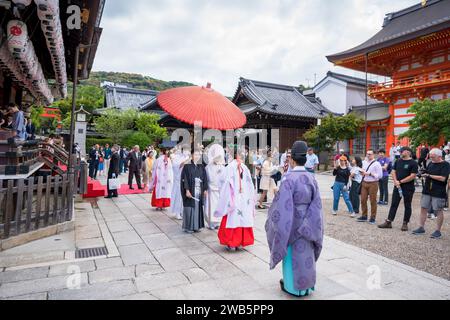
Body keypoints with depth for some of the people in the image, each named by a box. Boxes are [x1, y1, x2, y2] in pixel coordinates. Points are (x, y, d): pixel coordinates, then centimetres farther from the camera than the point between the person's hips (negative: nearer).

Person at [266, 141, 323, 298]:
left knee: (292, 254, 12)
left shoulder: (288, 178, -22)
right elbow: (316, 204, -2)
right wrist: (307, 218, 5)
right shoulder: (311, 178, -4)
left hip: (292, 224, -5)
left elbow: (283, 206, -23)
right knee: (305, 252, 20)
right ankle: (307, 284, 36)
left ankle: (293, 286, 28)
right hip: (307, 225, 5)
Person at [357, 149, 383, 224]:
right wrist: (362, 173, 1)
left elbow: (380, 175, -13)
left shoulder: (377, 164, -8)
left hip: (373, 184, -6)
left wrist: (370, 174, -18)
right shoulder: (364, 162, 11)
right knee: (363, 200, 9)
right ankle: (364, 216, 23)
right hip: (364, 182, 6)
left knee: (373, 201, 4)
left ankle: (373, 218, 16)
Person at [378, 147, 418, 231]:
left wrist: (400, 182, -14)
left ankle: (405, 223, 17)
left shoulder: (413, 163, -8)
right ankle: (388, 222, 9)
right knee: (394, 204, 6)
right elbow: (394, 172, 11)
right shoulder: (398, 161, 10)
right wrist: (395, 181, -6)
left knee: (407, 206, 7)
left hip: (408, 188, -5)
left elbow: (413, 176, -14)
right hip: (397, 187, 5)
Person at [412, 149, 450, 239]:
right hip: (427, 191, 7)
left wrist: (429, 175, -14)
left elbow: (443, 178, -20)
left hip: (438, 193, -7)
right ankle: (421, 228, 16)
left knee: (439, 211, 3)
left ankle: (438, 231, 13)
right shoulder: (431, 163, 12)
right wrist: (424, 175, -1)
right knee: (424, 208, 7)